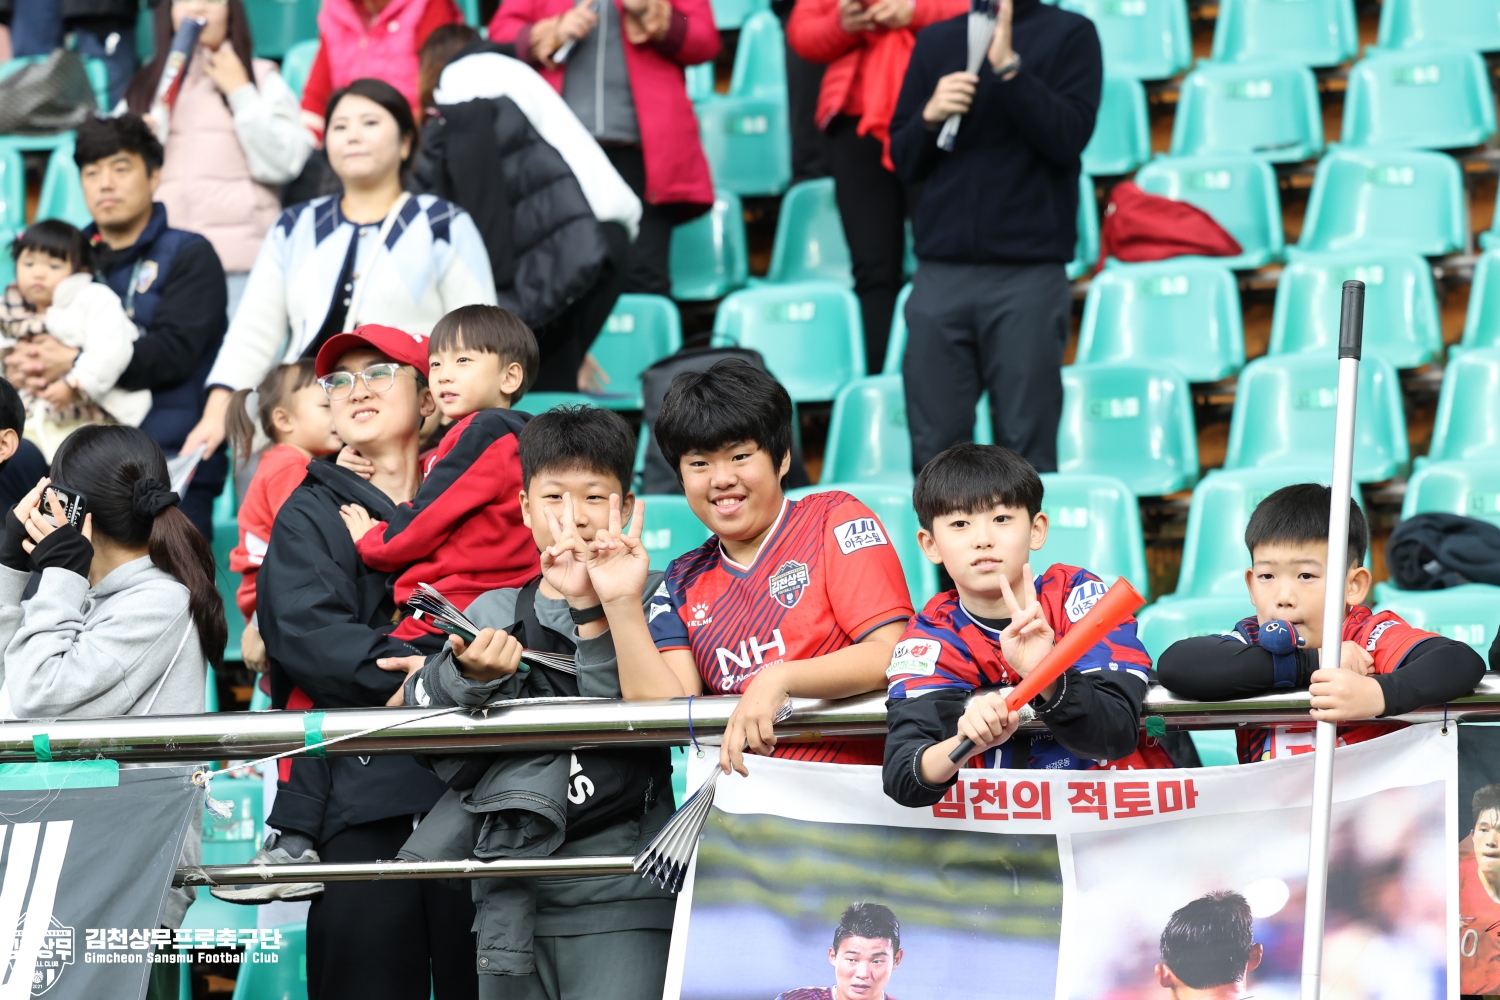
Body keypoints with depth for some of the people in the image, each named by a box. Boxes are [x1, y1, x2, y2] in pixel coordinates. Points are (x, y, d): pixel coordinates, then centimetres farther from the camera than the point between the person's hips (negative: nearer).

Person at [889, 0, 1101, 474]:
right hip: (941, 270, 3)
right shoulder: (935, 41, 15)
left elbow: (1070, 137, -7)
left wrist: (1009, 66, -16)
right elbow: (903, 161, 16)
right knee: (934, 448, -2)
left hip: (1028, 271, -3)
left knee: (1026, 450, -6)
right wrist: (930, 116, -4)